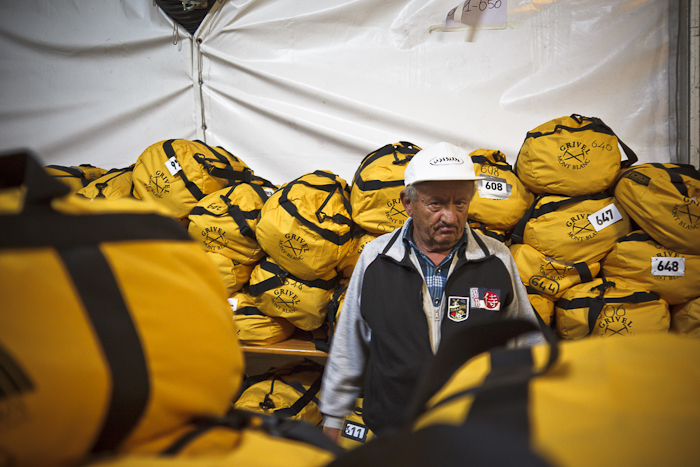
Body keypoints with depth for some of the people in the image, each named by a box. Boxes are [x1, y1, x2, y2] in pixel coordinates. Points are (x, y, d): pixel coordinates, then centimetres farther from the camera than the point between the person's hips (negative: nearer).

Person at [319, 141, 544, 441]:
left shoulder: (498, 260, 0)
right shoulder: (374, 258, 0)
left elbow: (528, 344, 11)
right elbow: (348, 349, 9)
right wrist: (334, 418, 13)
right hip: (390, 438, 1)